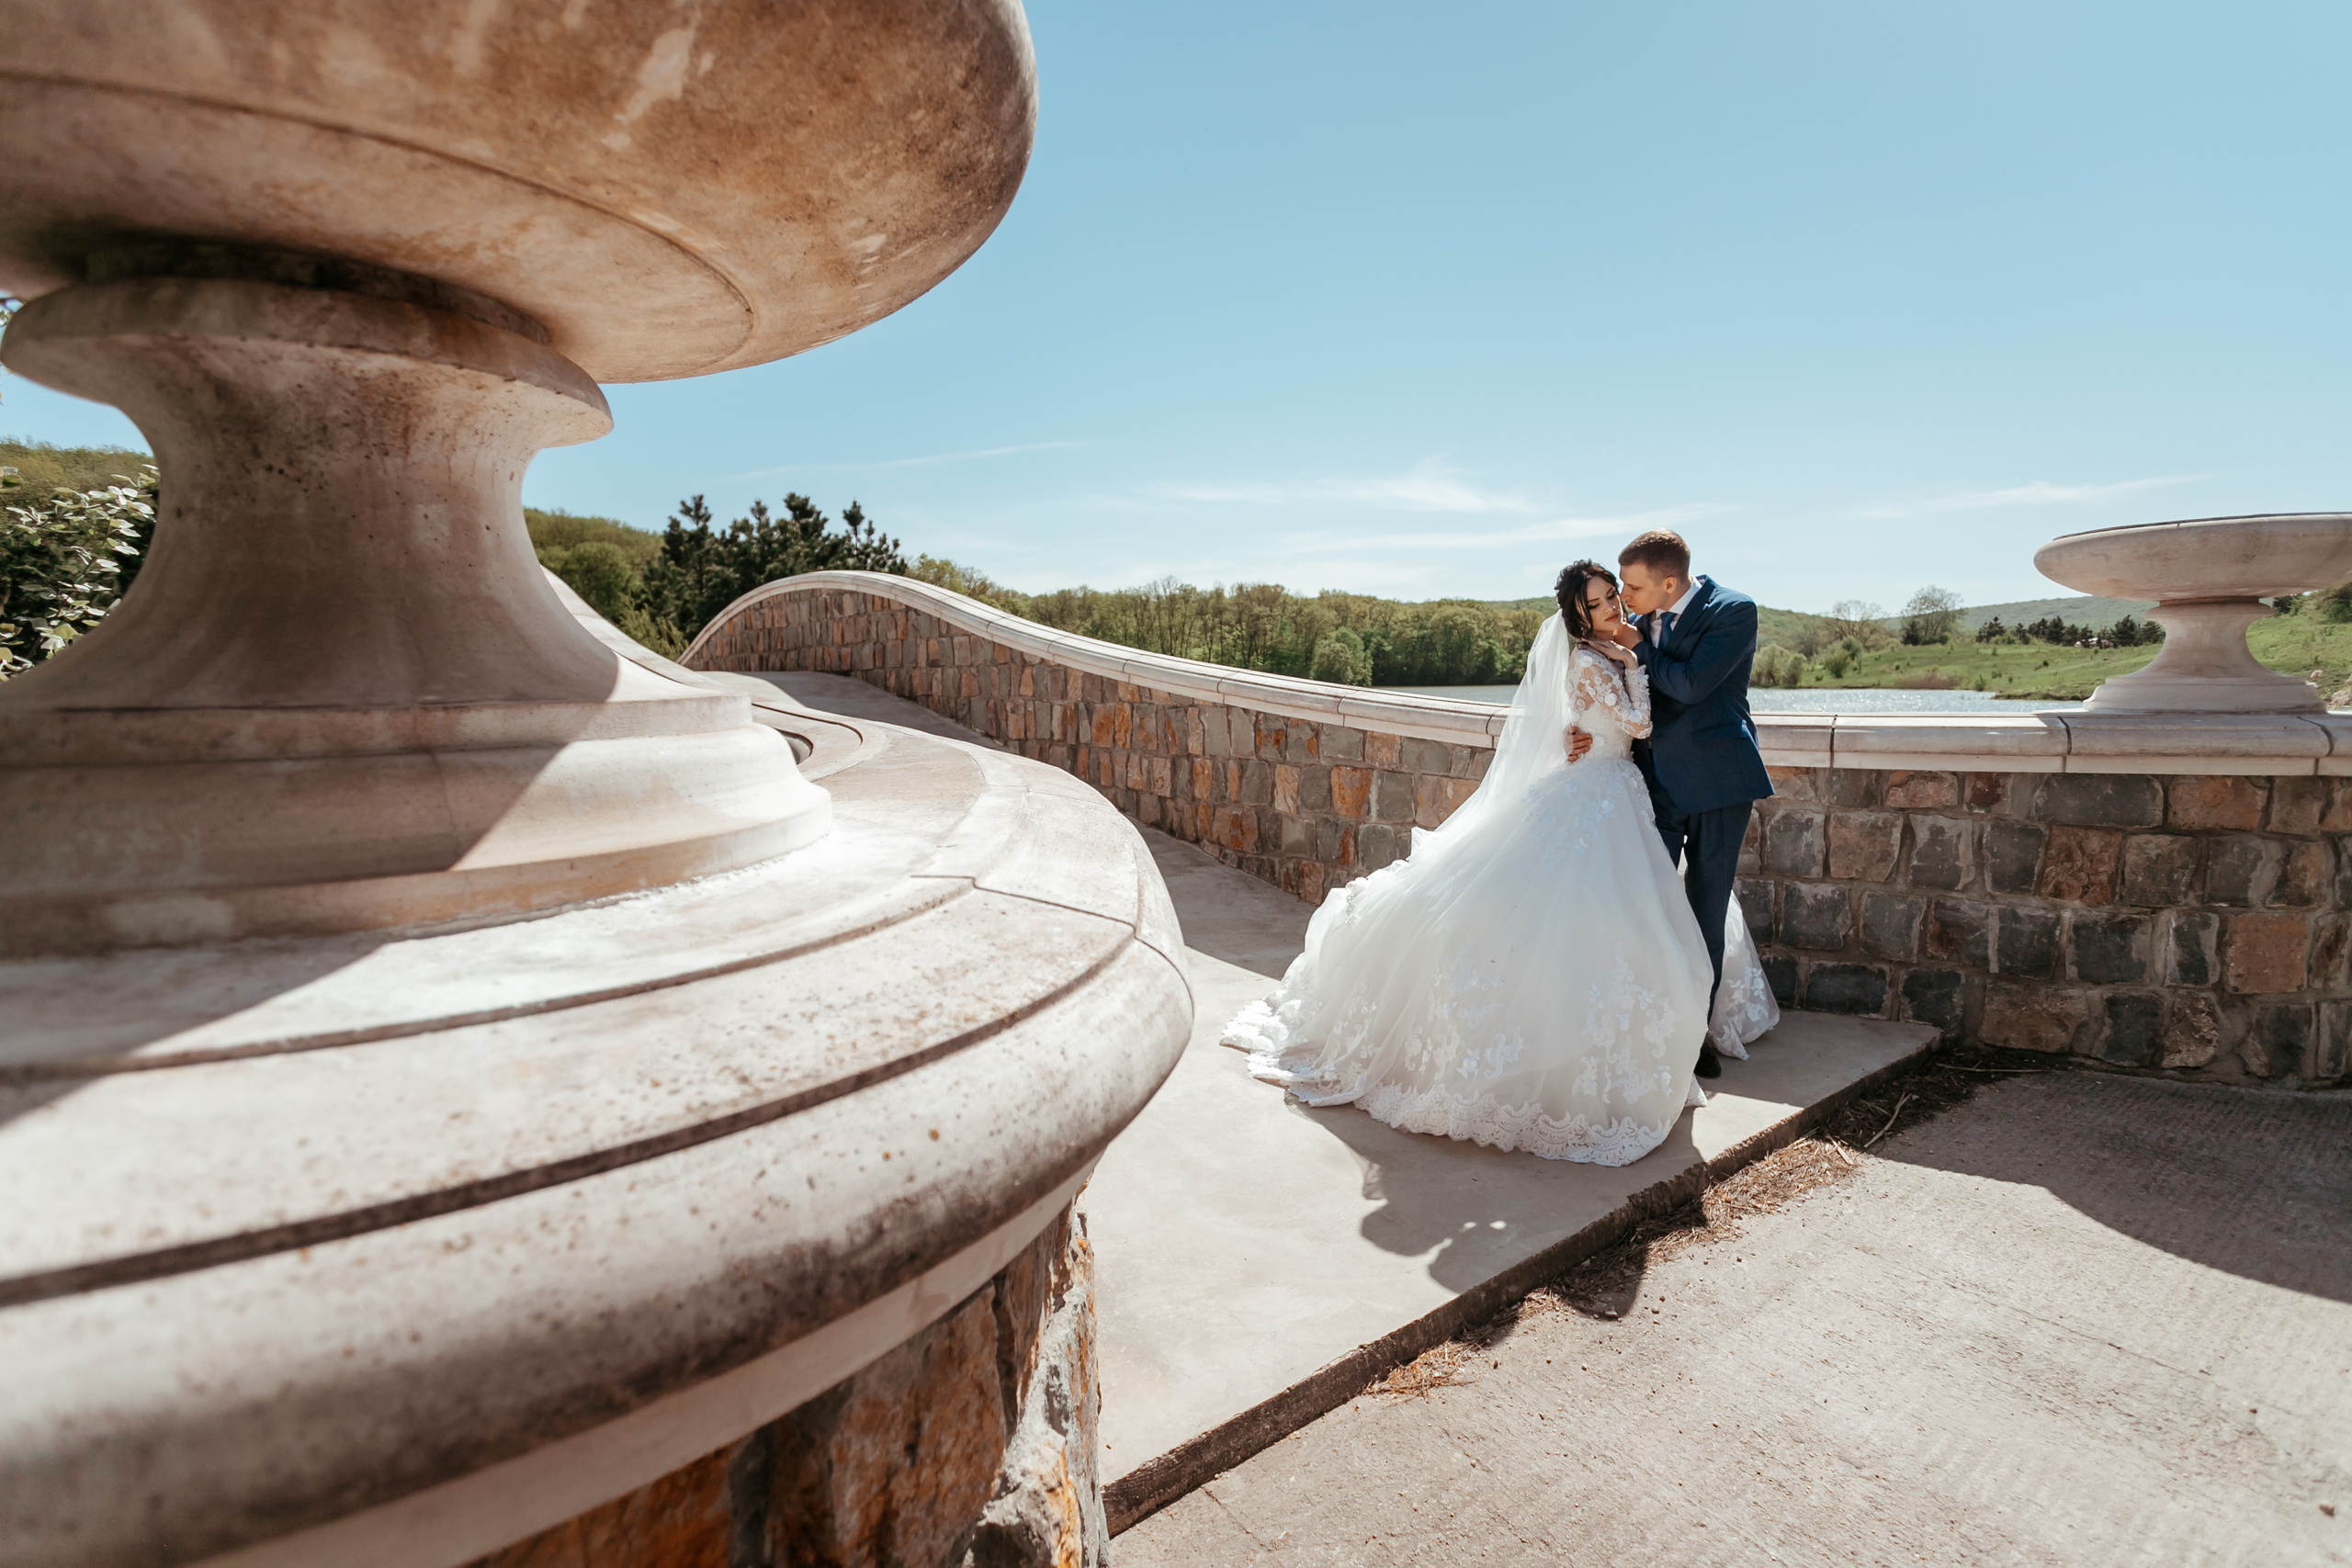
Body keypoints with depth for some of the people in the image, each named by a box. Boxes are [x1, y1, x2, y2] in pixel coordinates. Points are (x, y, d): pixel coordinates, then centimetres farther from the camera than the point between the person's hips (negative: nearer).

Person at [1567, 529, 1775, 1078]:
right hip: (1658, 780, 4)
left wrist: (1636, 645, -9)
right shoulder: (1645, 620, 6)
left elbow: (1689, 684, -20)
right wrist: (1590, 729, -9)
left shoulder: (1734, 611, -9)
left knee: (1707, 909, 6)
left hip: (1716, 779, -4)